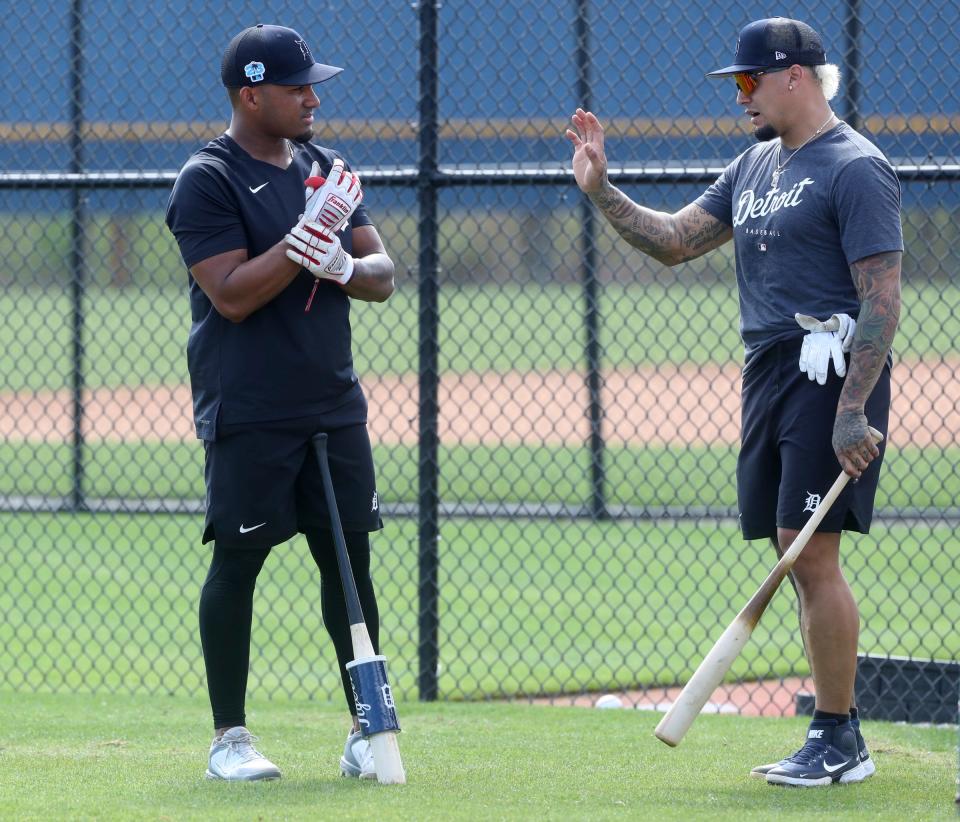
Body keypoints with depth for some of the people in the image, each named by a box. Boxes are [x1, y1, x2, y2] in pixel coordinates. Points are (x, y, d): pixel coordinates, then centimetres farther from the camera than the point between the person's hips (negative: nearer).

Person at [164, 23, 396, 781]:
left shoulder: (324, 170, 13)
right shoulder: (208, 180, -8)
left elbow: (381, 278, 11)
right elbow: (232, 294, -16)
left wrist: (340, 265, -11)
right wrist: (310, 235, -22)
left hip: (334, 404, 6)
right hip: (248, 414, -6)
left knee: (350, 557, 5)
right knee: (237, 562, -4)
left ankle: (368, 730, 11)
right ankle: (229, 738, 4)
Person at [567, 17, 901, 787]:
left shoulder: (855, 168, -10)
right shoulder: (755, 166, 18)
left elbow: (883, 299, -16)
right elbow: (675, 240, 21)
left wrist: (853, 411, -22)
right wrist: (602, 190, 8)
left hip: (828, 374, -9)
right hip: (767, 373, 9)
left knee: (811, 554, -12)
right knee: (798, 558, 8)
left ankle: (840, 744, -8)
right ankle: (837, 739, 12)